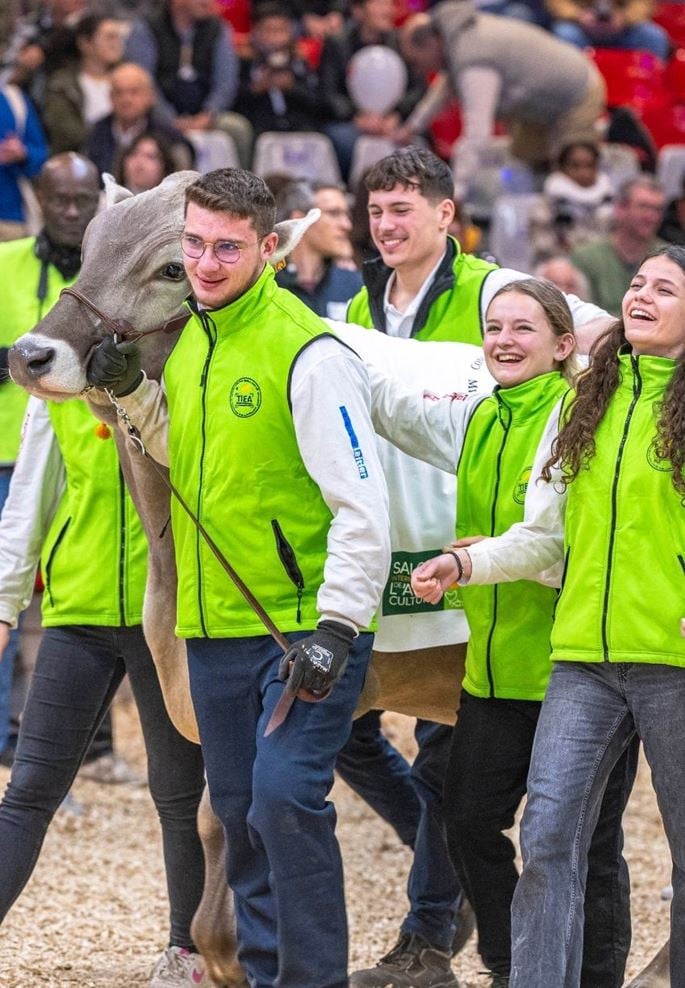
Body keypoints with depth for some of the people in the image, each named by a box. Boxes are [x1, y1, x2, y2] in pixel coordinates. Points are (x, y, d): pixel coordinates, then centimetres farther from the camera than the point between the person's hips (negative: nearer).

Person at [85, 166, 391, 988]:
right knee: (238, 813, 12)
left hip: (304, 626, -7)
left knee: (285, 800, -15)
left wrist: (335, 627, -23)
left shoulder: (309, 354, -15)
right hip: (215, 627, 8)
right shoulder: (189, 340, 8)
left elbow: (361, 503, -18)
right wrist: (132, 393, 5)